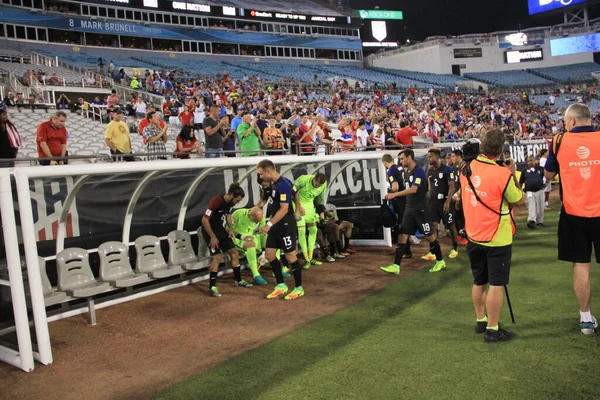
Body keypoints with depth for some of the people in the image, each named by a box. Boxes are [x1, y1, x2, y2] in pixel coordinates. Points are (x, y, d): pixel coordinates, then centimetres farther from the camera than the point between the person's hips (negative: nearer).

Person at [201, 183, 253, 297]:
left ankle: (238, 280, 20)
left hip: (220, 229, 8)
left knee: (234, 252, 6)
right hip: (209, 230, -8)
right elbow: (204, 220, -26)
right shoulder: (216, 201, -29)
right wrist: (212, 237, -22)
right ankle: (211, 287, -4)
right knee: (218, 257, -15)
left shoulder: (230, 202, -5)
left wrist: (231, 229, 2)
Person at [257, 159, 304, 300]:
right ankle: (281, 285, 19)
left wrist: (269, 224, -26)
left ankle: (299, 288, 14)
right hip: (276, 225, 9)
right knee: (269, 253, 9)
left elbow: (284, 209, -25)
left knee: (290, 256, 0)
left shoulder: (283, 185, -20)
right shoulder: (274, 184, 8)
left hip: (286, 226, -9)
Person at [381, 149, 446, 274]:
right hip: (409, 209, 8)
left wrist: (394, 194, -32)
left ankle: (440, 261, 24)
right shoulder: (407, 172, 11)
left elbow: (413, 189, -26)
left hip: (421, 209, -8)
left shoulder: (419, 171, -15)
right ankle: (396, 266, -2)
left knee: (429, 236, 5)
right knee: (402, 236, 0)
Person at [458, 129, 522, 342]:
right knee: (496, 284, 3)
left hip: (473, 236, 6)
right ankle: (492, 329, 9)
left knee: (479, 282, 17)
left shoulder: (466, 169, -4)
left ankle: (481, 321, 30)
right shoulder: (503, 174, -20)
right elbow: (517, 198, -6)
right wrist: (513, 173, 4)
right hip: (497, 239, -6)